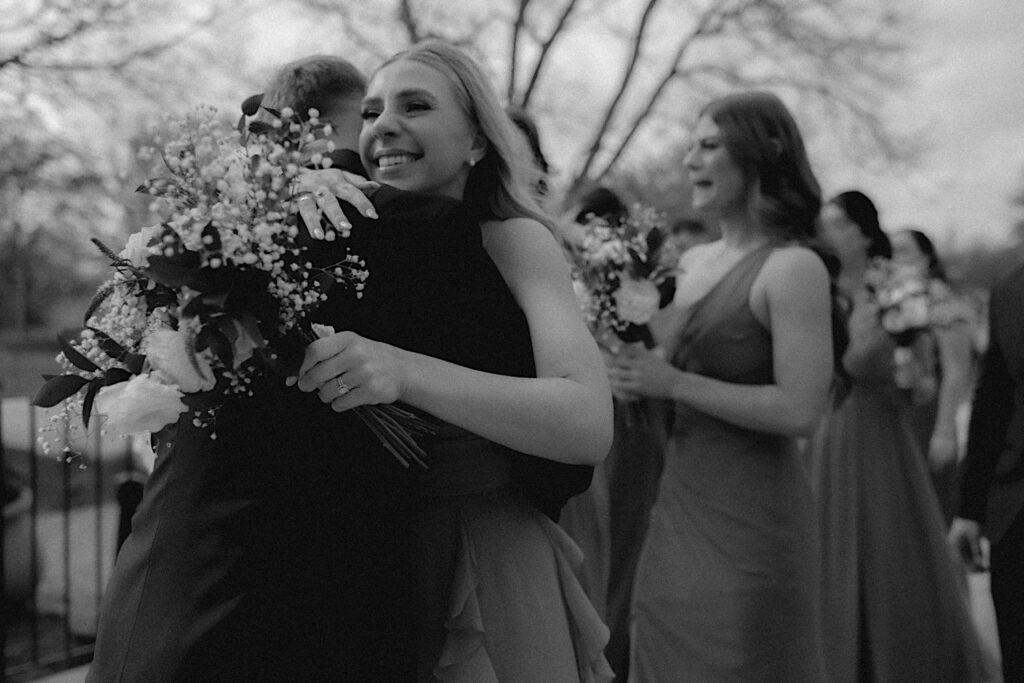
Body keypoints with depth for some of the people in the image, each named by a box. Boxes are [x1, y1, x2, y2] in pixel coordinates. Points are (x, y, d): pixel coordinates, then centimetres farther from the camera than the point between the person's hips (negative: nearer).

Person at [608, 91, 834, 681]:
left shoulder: (793, 267, -12)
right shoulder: (694, 261, 9)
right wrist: (639, 364, 1)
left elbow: (800, 411, -19)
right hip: (679, 500, 7)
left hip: (751, 513, -7)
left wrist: (674, 383, -16)